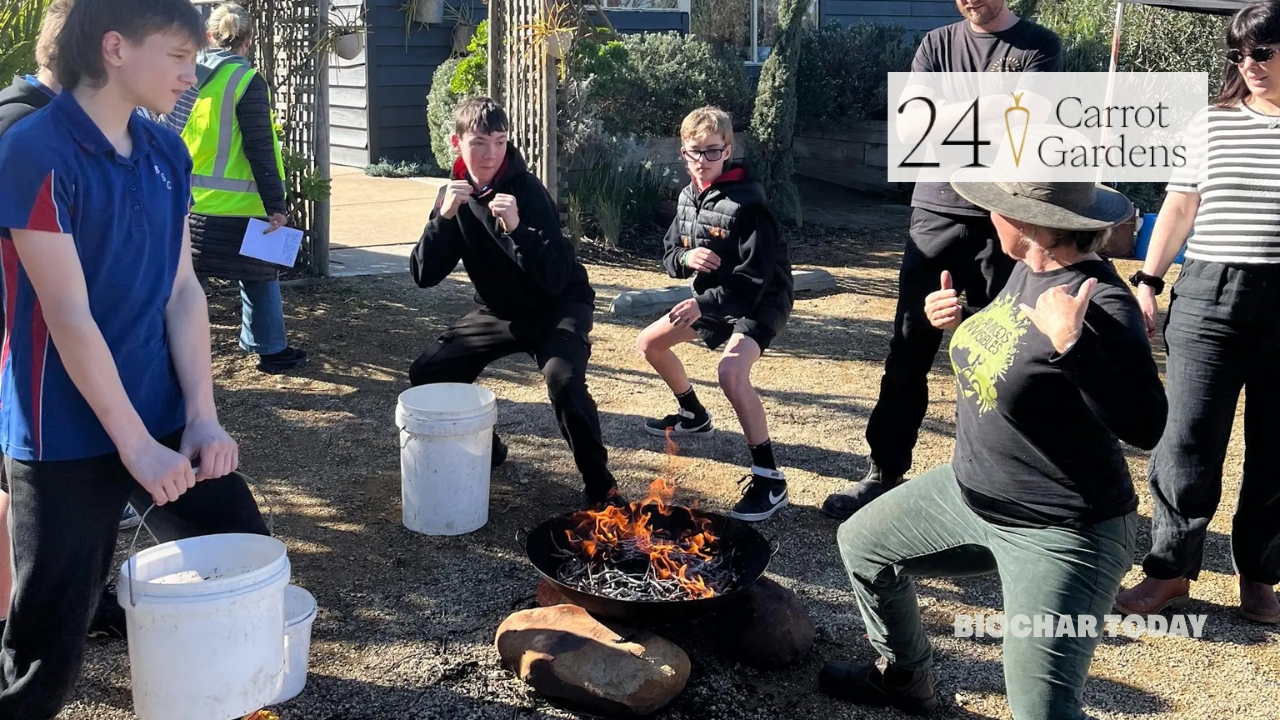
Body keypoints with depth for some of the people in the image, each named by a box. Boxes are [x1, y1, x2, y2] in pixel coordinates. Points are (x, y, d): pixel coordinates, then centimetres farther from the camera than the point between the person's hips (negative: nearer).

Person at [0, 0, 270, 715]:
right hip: (67, 434, -6)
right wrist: (136, 445, -18)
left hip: (163, 416, 6)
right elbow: (69, 317, -18)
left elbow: (184, 292, 4)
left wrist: (202, 415, -5)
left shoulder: (167, 153, 5)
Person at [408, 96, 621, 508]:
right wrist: (444, 217, -27)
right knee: (426, 374, -3)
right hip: (500, 310, 6)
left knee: (563, 377, -33)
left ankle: (601, 485, -16)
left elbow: (556, 279, -31)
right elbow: (424, 276, -13)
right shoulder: (454, 194, -6)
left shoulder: (526, 191, -23)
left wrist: (516, 227, -43)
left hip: (558, 306, -6)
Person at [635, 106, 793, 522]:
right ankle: (693, 415, 39)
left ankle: (770, 479, -24)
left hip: (759, 302, -9)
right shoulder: (688, 198, -1)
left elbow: (755, 279, -29)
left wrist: (703, 306, -36)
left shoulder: (746, 204, -25)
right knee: (649, 343, 14)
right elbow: (669, 257, 7)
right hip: (712, 297, 9)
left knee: (732, 372, -34)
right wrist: (686, 258, -18)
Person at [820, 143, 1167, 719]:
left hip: (1059, 535, -9)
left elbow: (1147, 427, -33)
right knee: (862, 544, 21)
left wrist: (1072, 341, -41)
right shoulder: (1027, 270, 0)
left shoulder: (1101, 305, -28)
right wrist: (962, 323, 0)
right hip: (968, 493, 10)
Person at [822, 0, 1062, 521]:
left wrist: (949, 116, -11)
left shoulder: (1038, 46, 4)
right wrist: (988, 108, -15)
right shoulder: (938, 44, 11)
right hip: (936, 215, 2)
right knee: (909, 353, 2)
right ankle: (884, 473, 12)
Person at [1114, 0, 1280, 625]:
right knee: (1188, 440, 0)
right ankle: (1169, 569, 13)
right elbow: (1181, 205, 11)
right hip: (1208, 295, 0)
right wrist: (1147, 281, 7)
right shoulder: (1211, 123, 6)